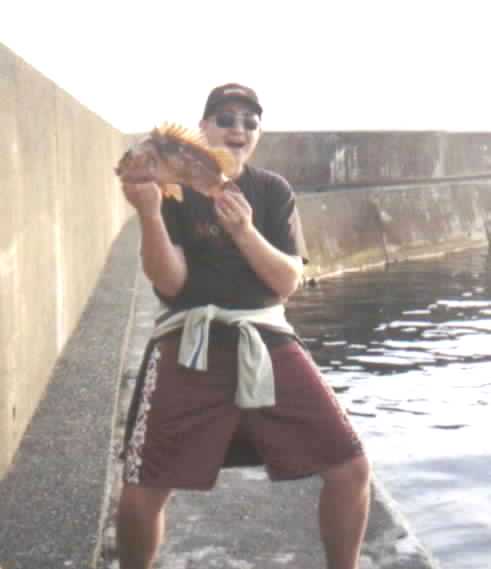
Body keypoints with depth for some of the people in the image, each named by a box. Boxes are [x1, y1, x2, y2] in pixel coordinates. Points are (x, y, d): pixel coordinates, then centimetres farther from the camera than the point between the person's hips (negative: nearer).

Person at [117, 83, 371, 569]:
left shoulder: (274, 191, 9)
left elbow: (287, 283, -2)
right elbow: (169, 282, -9)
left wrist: (245, 231, -18)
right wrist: (148, 213, -24)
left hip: (266, 342, 3)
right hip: (190, 346, -2)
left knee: (351, 469, -3)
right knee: (141, 494, -8)